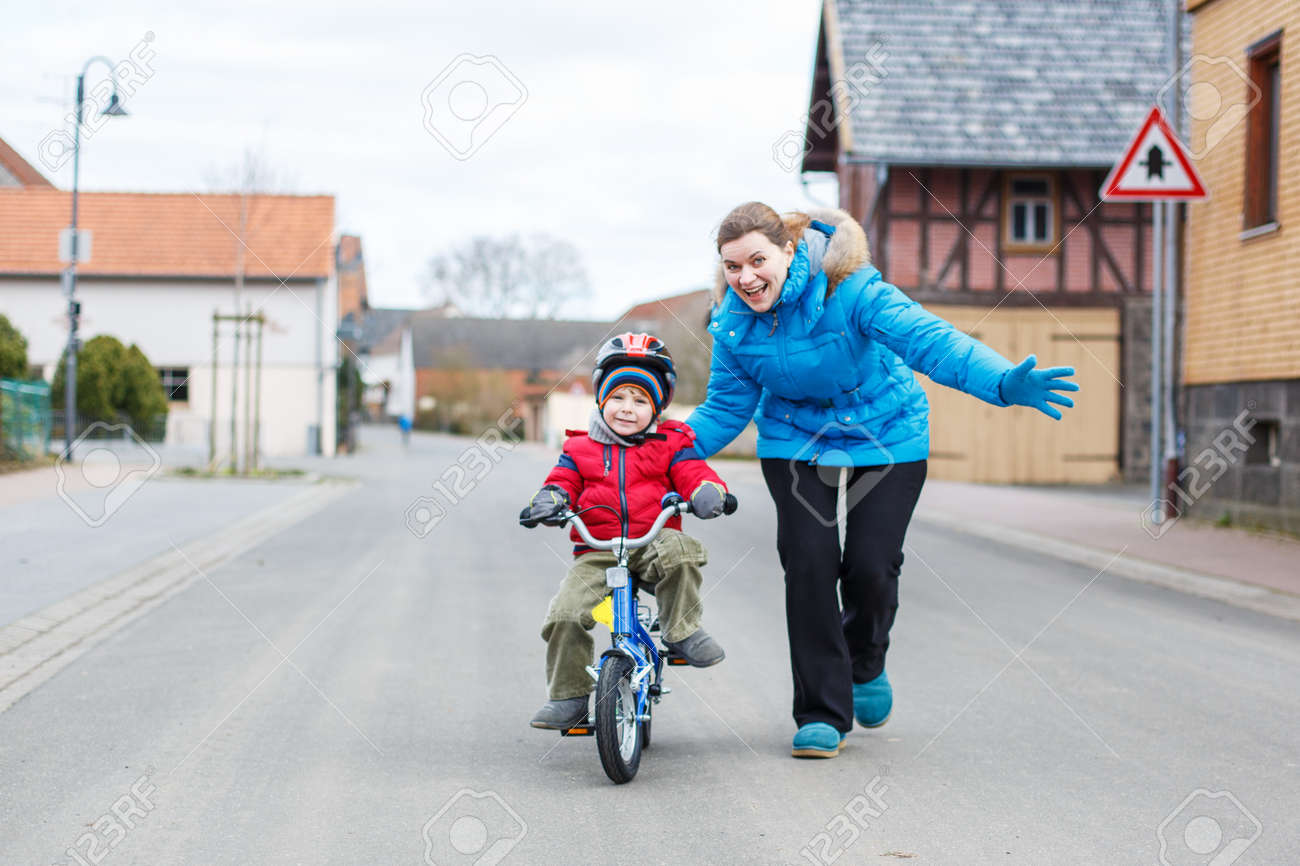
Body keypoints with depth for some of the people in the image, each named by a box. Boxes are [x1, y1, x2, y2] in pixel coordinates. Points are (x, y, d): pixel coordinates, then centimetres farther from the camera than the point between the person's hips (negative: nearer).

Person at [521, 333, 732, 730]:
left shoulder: (669, 445, 8)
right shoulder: (580, 448, 12)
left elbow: (693, 474, -3)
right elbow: (563, 481, 6)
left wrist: (708, 492, -26)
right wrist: (549, 500, -19)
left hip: (652, 544, -1)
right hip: (596, 553, 1)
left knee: (680, 551, -36)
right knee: (565, 614, -18)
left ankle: (681, 630, -15)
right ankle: (566, 697, -2)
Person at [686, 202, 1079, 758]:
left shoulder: (849, 289, -29)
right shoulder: (733, 322, -14)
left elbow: (926, 339, -40)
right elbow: (726, 408, -3)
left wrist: (1002, 383, -55)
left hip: (885, 436, -2)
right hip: (794, 440, 3)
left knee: (871, 567, -8)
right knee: (808, 565, -12)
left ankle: (865, 664, 28)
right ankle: (823, 714, 1)